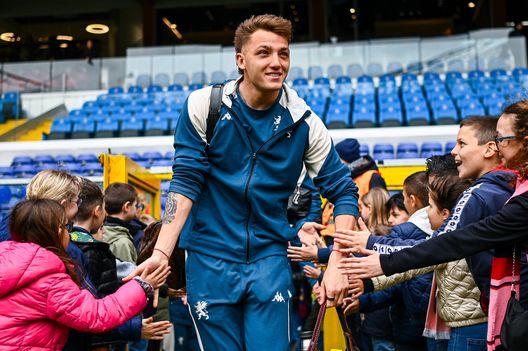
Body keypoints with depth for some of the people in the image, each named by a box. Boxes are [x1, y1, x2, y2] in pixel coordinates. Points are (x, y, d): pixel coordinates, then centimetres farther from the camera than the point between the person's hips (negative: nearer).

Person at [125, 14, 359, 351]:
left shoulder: (304, 122, -6)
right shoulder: (203, 105, -8)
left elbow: (344, 192, -1)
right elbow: (185, 182, -8)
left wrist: (336, 265, -11)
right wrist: (161, 253, -18)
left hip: (269, 258, 1)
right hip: (210, 258, 0)